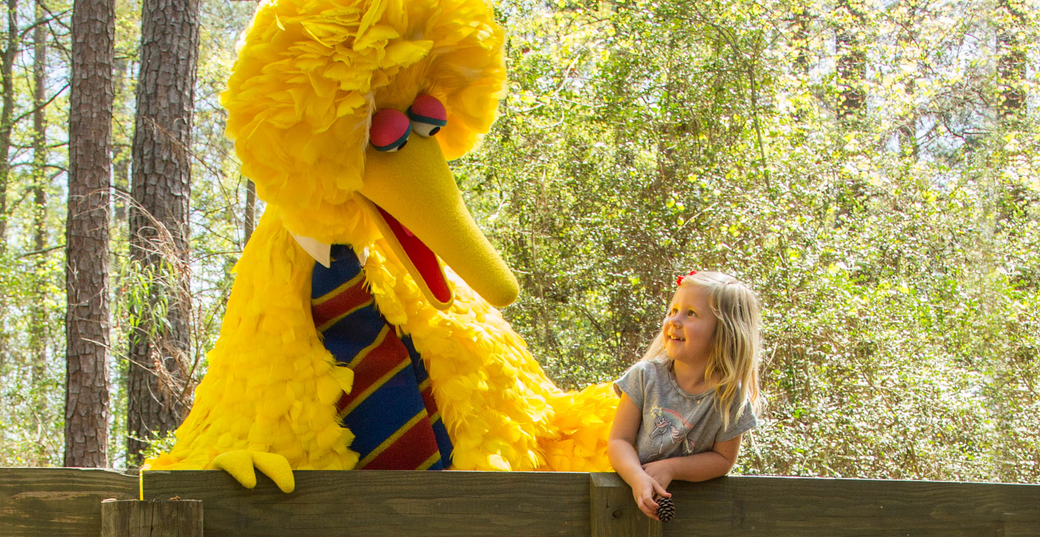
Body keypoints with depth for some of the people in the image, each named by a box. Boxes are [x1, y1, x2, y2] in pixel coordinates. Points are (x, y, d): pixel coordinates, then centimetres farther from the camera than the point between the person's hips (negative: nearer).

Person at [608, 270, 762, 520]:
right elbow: (620, 440, -6)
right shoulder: (645, 376, -5)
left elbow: (724, 459, -1)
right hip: (637, 490, 0)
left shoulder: (730, 396, -7)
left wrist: (670, 468, -15)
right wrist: (638, 478, -25)